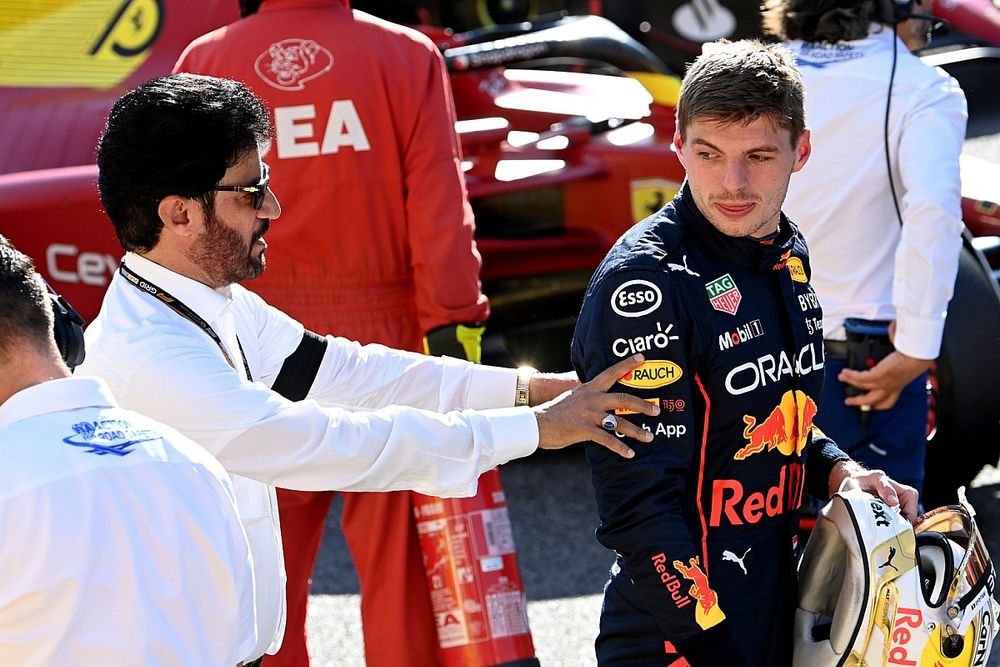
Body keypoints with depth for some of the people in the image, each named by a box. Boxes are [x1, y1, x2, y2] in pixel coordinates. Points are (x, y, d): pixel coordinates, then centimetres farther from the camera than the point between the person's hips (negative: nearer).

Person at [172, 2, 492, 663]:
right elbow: (440, 206, -8)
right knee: (398, 560, 5)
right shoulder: (408, 56, -2)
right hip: (382, 335, -1)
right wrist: (453, 323, -7)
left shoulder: (204, 64, 2)